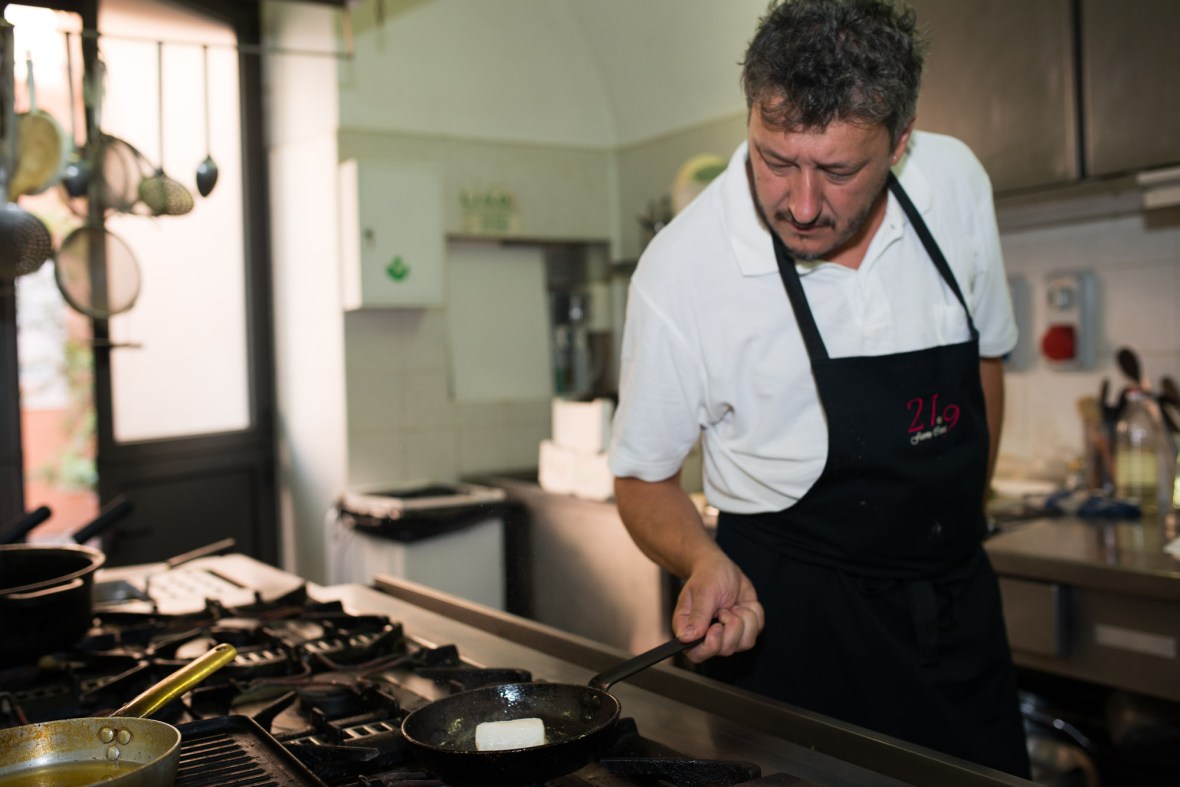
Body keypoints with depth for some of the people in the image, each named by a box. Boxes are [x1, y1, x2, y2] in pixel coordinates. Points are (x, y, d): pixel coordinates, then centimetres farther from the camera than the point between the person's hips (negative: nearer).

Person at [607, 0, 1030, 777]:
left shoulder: (955, 181, -9)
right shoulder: (679, 271, -22)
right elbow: (644, 477, -8)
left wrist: (957, 534, 12)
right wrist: (708, 565, -27)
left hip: (960, 604, 5)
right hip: (789, 615, -4)